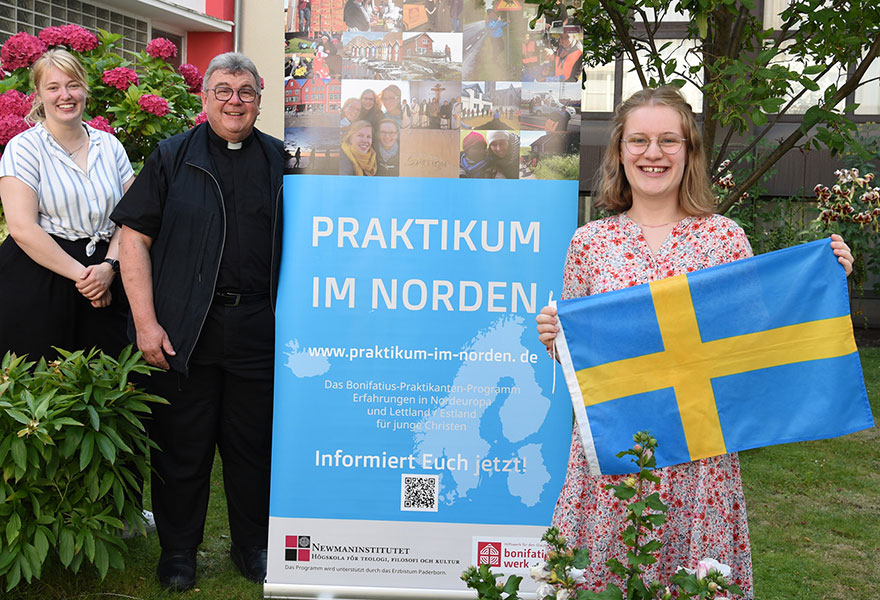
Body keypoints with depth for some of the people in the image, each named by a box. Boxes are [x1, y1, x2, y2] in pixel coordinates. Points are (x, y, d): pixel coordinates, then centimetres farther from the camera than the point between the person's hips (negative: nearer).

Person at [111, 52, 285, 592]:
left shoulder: (280, 161, 10)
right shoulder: (172, 158, 4)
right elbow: (134, 238, 0)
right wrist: (146, 322, -8)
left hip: (258, 330, 2)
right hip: (184, 331, -1)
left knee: (254, 442, 9)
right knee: (182, 445, 6)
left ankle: (253, 545, 27)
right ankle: (178, 549, 23)